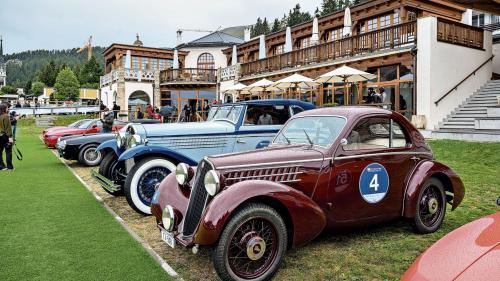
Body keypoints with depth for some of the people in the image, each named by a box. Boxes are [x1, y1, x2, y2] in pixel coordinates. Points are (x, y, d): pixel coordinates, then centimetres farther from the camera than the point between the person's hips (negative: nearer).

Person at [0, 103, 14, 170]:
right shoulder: (6, 116, -12)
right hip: (5, 136, -7)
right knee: (8, 151, 1)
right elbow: (8, 127, -16)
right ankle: (9, 166, 3)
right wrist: (10, 137, -17)